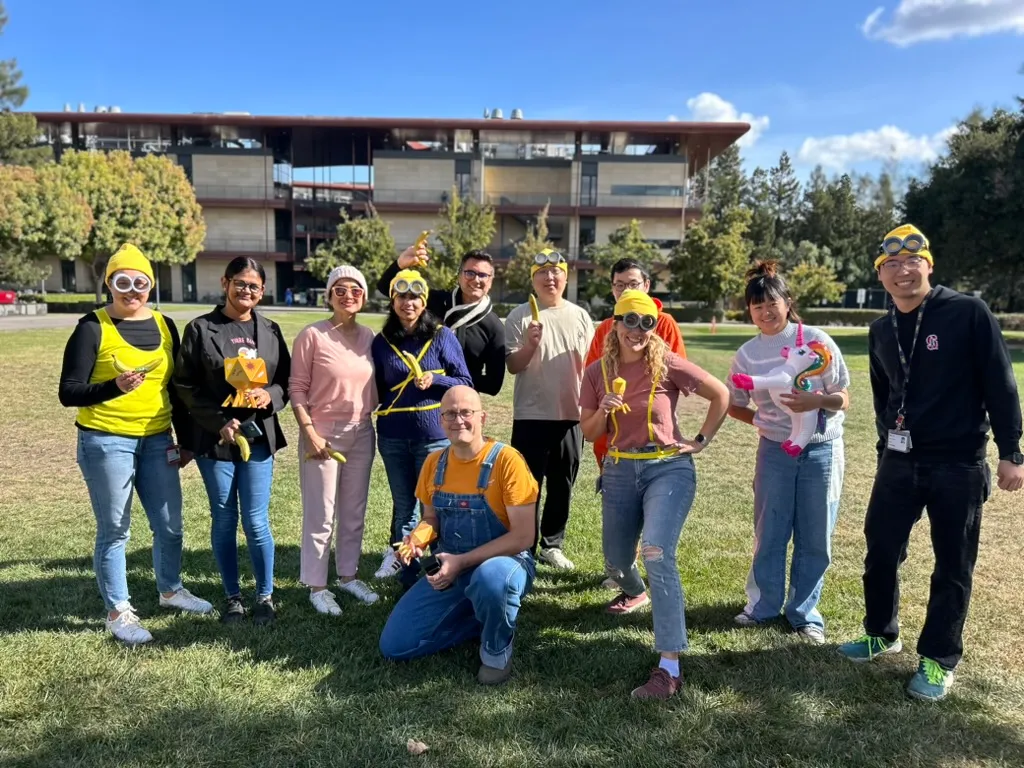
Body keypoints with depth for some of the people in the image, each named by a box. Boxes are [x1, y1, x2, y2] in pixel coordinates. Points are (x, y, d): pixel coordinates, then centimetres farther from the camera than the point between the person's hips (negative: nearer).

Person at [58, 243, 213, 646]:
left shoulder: (164, 326, 7)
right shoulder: (93, 327, -7)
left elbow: (177, 389, 12)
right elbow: (68, 393, -9)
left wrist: (185, 441, 11)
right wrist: (115, 387, -26)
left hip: (157, 440, 5)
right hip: (106, 442, -5)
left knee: (170, 524, 13)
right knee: (114, 530, 5)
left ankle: (170, 589, 36)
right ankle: (118, 612, 21)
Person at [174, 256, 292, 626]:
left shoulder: (271, 331, 6)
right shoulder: (201, 329, -2)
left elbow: (286, 380, 10)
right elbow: (185, 386, -3)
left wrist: (271, 396, -12)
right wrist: (220, 422, -12)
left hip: (259, 437, 1)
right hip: (215, 438, -1)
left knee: (256, 522, 1)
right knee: (224, 521, 9)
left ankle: (265, 596, 18)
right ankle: (233, 597, 24)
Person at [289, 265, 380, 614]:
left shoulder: (368, 336, 3)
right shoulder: (312, 335, -10)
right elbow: (297, 388, -9)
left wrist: (368, 417, 1)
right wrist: (310, 433, -13)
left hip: (361, 433, 5)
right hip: (323, 433, -5)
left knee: (354, 512, 15)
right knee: (321, 516, 4)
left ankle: (348, 575, 31)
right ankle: (316, 586, 18)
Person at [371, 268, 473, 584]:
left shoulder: (442, 336, -2)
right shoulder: (382, 341, 6)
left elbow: (465, 383, -2)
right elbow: (377, 390, 14)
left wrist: (435, 380, -17)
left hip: (434, 435, -3)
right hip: (393, 437, 3)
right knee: (404, 507, 12)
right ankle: (408, 576, 25)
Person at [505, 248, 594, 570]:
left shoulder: (579, 316, 8)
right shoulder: (520, 316, -2)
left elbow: (590, 365, 12)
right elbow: (512, 366, -6)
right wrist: (529, 344, -23)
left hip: (571, 414, 3)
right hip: (531, 415, -3)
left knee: (562, 485, 11)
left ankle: (552, 544, 26)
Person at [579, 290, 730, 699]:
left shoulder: (668, 364, -10)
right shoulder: (598, 371, 0)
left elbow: (721, 395, 1)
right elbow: (589, 433, 5)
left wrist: (701, 440, -2)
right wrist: (604, 410, -15)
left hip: (669, 468, -4)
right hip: (619, 471, 4)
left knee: (657, 554, -24)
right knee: (615, 558, 17)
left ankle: (669, 668, -19)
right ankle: (634, 592, 57)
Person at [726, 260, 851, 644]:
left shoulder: (816, 340, -7)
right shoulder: (747, 354, 0)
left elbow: (843, 399, -4)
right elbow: (734, 405, 11)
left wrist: (817, 401, -24)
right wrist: (761, 420, -5)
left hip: (822, 450, -1)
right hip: (775, 452, 2)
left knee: (815, 539, 7)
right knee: (769, 534, 9)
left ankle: (805, 613, 23)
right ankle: (763, 605, 26)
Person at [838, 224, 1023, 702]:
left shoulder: (969, 313, -10)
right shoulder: (881, 331, 6)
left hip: (959, 465, -5)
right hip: (899, 461, 5)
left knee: (953, 567, 6)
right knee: (880, 550, 11)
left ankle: (938, 660, 21)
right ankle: (881, 634, 32)